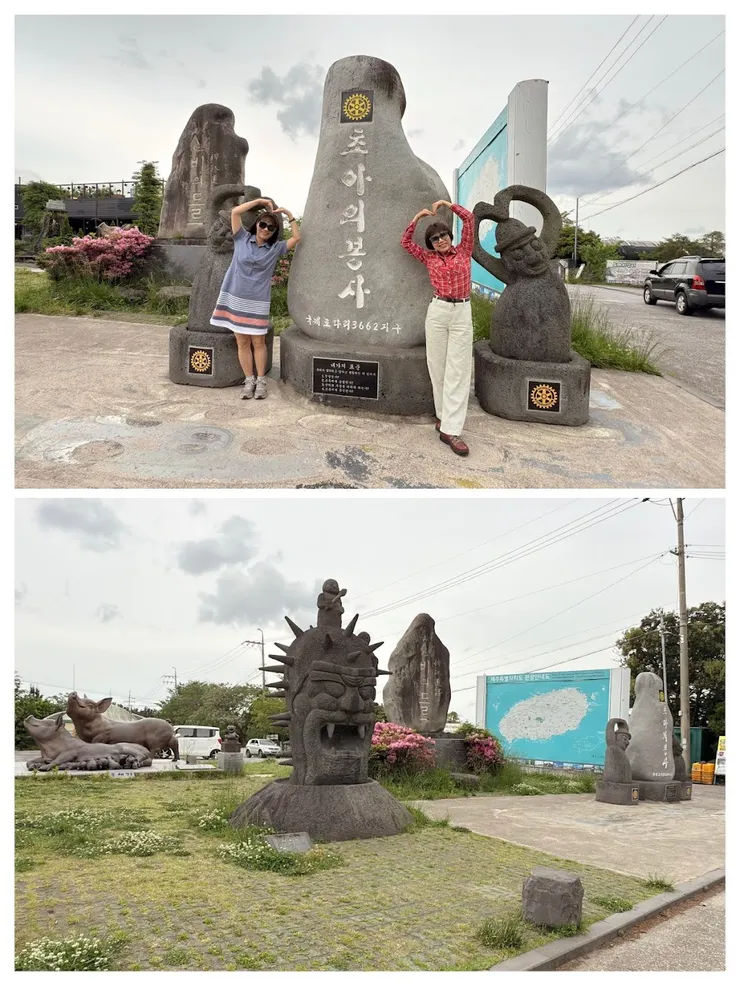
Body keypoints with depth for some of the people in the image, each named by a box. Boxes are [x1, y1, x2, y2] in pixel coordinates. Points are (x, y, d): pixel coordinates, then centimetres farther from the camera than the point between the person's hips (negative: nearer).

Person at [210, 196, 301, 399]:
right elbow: (235, 212, -4)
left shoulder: (275, 249, 4)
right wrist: (260, 201, -4)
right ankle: (249, 381, 13)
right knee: (242, 343, 5)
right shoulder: (242, 239, 3)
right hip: (235, 299, 1)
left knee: (258, 342, 3)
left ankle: (261, 381, 11)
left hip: (258, 302, 0)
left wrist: (290, 215, -2)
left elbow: (296, 238, 1)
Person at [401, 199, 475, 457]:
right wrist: (417, 217, 7)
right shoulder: (429, 258, 10)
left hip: (462, 312, -1)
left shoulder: (464, 251, 7)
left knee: (458, 370, -5)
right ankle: (444, 415, 19)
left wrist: (448, 204, 4)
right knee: (437, 367, 4)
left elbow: (470, 219, 2)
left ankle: (450, 428, -8)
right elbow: (405, 242, 11)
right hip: (437, 311, 1)